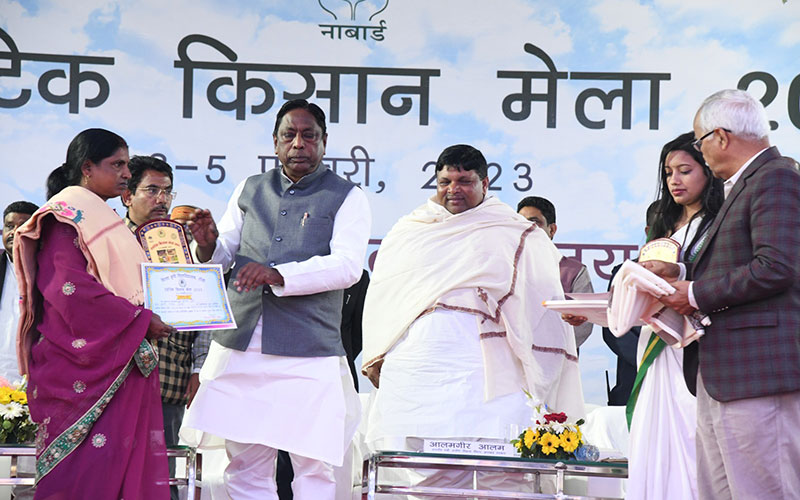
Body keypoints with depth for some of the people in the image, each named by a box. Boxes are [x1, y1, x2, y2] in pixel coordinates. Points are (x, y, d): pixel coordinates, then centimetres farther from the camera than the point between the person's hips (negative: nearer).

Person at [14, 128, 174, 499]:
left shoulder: (103, 218, 23)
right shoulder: (67, 215, -5)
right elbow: (72, 289, -17)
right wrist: (141, 320, -15)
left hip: (122, 363, 9)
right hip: (85, 361, -9)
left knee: (128, 461, 2)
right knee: (88, 468, -12)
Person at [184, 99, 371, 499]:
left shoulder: (347, 198, 4)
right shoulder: (249, 190, 18)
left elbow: (347, 266, -10)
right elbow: (223, 255, 20)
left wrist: (279, 275, -23)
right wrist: (209, 245, -5)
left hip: (309, 354, -4)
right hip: (240, 346, 4)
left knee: (312, 467, -2)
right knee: (244, 466, 7)